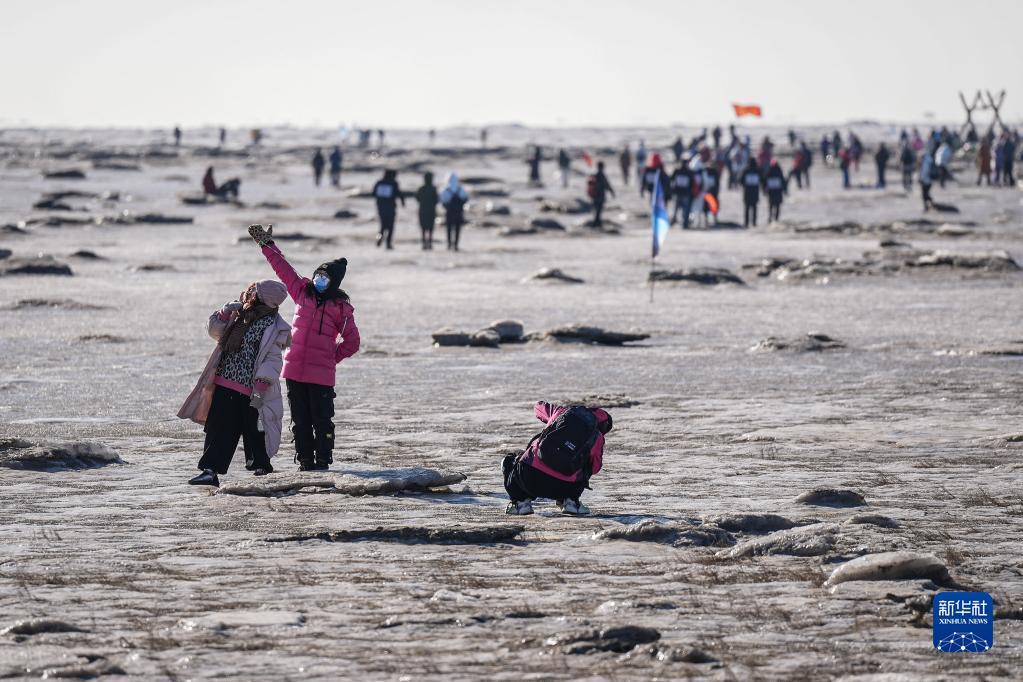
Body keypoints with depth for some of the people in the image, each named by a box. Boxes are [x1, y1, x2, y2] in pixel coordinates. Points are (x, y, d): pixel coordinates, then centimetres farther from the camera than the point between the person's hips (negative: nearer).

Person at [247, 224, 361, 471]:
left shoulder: (340, 307, -1)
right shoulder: (303, 292, 10)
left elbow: (352, 342, 4)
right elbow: (282, 268, 16)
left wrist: (332, 357, -2)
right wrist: (267, 245, 17)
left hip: (321, 374, -4)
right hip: (294, 371, 5)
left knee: (322, 421, -2)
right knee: (300, 421, 8)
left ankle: (322, 463, 3)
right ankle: (305, 462, 15)